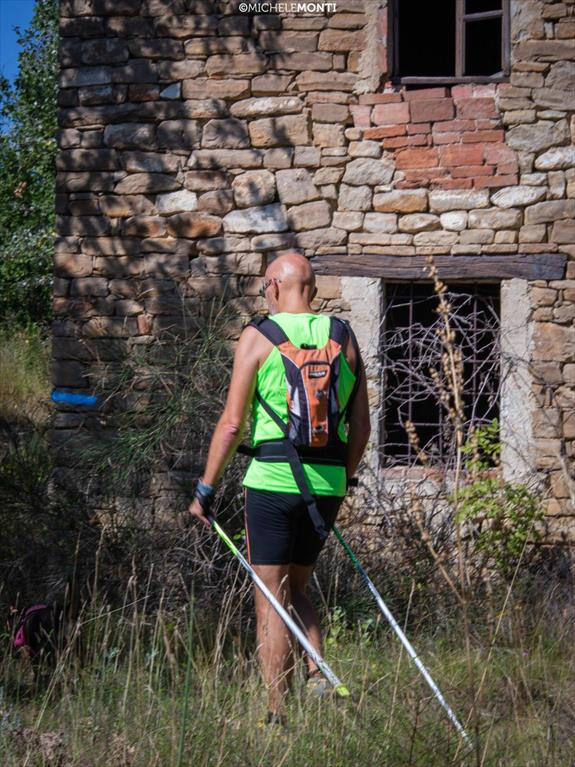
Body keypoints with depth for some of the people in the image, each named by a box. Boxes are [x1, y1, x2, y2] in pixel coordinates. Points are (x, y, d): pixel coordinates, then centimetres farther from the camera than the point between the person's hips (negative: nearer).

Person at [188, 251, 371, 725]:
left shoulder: (258, 337, -4)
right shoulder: (343, 338, 9)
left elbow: (233, 423, -6)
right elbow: (361, 428, 9)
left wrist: (206, 488, 1)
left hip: (272, 482, -4)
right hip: (327, 485, 4)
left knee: (271, 598, 3)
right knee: (296, 589, 21)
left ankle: (278, 713, 2)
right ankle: (318, 675, 1)